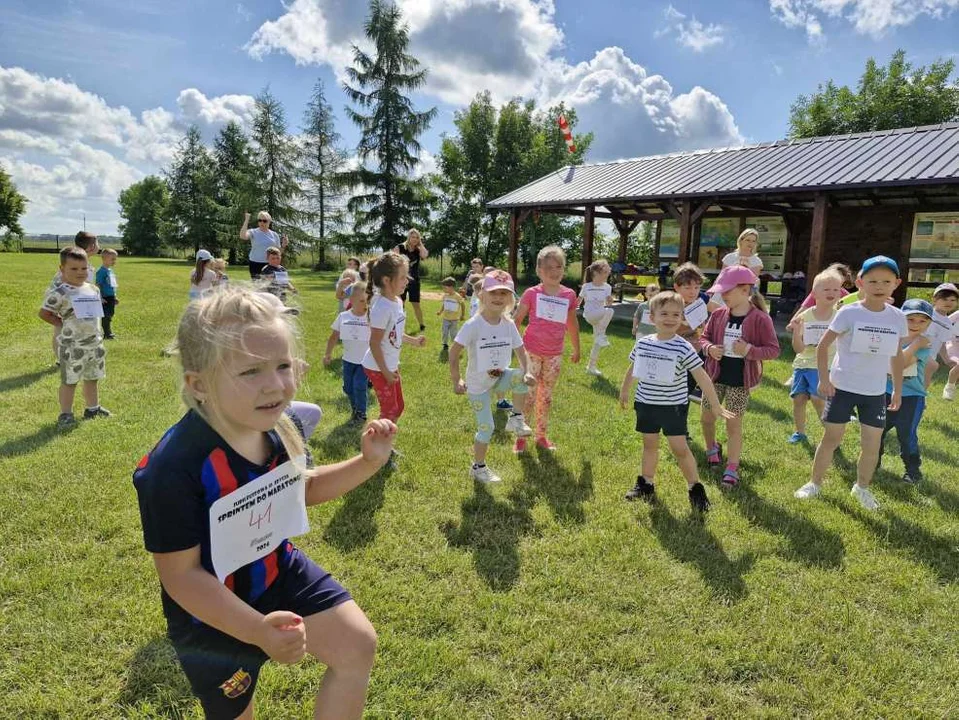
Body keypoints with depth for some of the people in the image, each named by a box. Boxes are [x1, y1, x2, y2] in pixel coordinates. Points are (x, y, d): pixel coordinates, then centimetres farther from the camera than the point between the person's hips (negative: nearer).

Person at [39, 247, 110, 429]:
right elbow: (44, 313, -8)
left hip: (95, 343, 6)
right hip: (72, 346, -6)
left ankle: (92, 408, 30)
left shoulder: (93, 289, 7)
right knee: (69, 381, 3)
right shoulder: (58, 292, -14)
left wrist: (97, 330, 11)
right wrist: (62, 324, -7)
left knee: (93, 378, 17)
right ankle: (65, 414, 12)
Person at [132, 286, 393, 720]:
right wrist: (259, 630, -34)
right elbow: (181, 576, -26)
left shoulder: (277, 426, -15)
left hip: (277, 573, 5)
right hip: (213, 611, -4)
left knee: (358, 643, -2)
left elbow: (301, 489, 6)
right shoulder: (174, 468, -35)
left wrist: (367, 462, -7)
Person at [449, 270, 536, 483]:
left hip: (500, 378, 4)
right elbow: (454, 353, -16)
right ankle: (478, 467, 24)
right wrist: (456, 382, -16)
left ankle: (516, 418, -4)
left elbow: (520, 350, 2)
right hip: (478, 385, -4)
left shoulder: (509, 324, -6)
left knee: (520, 377, -28)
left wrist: (527, 372, -16)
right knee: (486, 428, 0)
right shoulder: (473, 325, -20)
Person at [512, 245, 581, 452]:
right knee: (529, 396, -1)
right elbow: (516, 320, -1)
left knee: (546, 396, 13)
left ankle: (541, 436, 26)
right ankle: (521, 437, 11)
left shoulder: (569, 295, 1)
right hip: (532, 351, -3)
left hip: (555, 355, 3)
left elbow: (572, 324, 13)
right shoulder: (532, 293, -7)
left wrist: (576, 349, 21)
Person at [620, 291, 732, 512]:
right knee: (650, 444, 16)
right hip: (646, 403, 4)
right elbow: (632, 369, 15)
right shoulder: (643, 343, -1)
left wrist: (716, 405, -14)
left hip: (673, 406, -4)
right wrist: (624, 391, 24)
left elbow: (701, 377, -13)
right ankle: (646, 483, 30)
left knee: (679, 448, -4)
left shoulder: (683, 348, -14)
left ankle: (695, 488, 13)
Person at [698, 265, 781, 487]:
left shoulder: (760, 319, -13)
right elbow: (704, 338, 9)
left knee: (734, 423, 3)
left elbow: (774, 350, -11)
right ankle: (712, 449, 43)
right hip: (715, 375, 4)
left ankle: (732, 468, 14)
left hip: (740, 380, -4)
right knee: (707, 418, 14)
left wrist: (750, 350, -26)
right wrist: (709, 348, -13)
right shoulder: (718, 315, -2)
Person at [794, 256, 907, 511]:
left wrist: (898, 389, 12)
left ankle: (862, 487, 28)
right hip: (842, 387, -3)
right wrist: (824, 379, -11)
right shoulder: (849, 313, -11)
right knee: (831, 438, 5)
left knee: (872, 444, 7)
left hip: (876, 392, 3)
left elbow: (897, 355, 11)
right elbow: (823, 345, -7)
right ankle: (815, 483, 20)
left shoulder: (897, 317, 1)